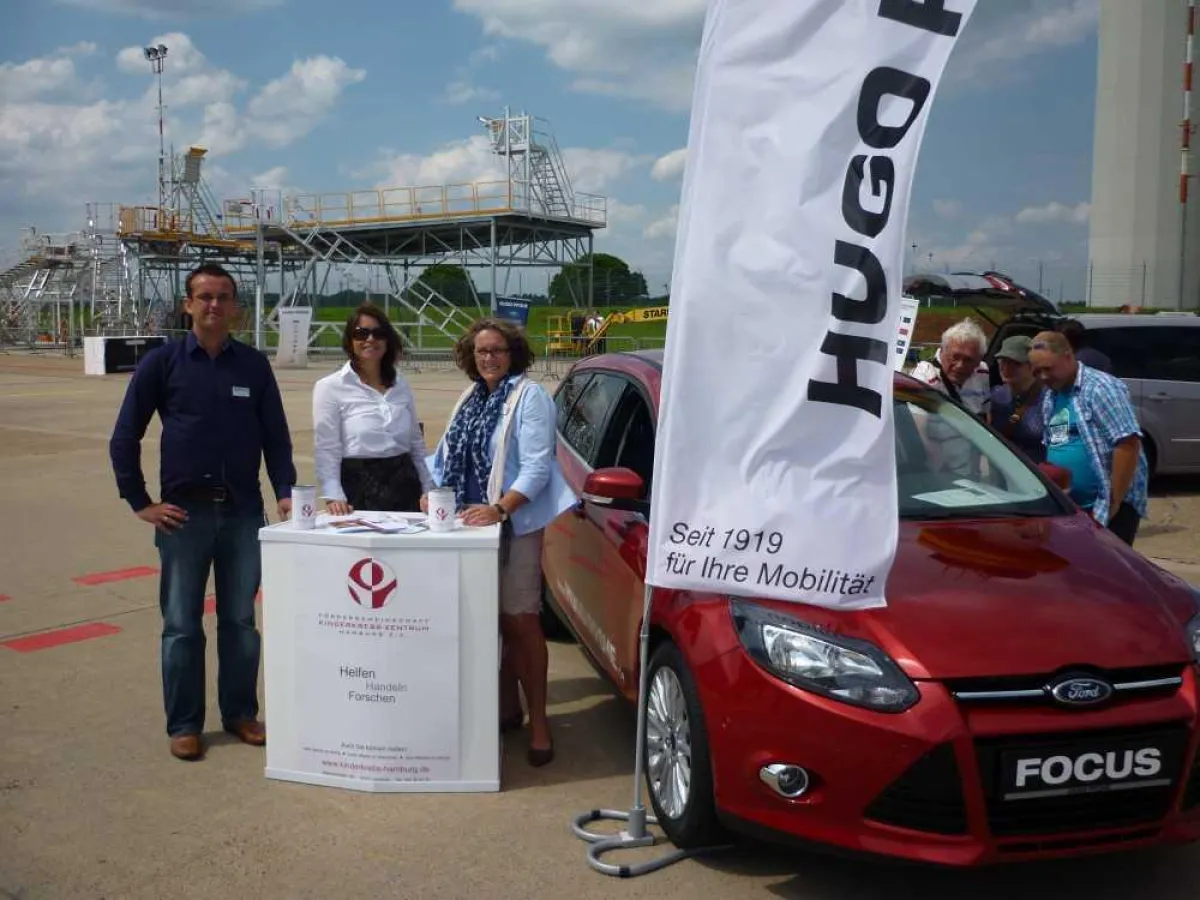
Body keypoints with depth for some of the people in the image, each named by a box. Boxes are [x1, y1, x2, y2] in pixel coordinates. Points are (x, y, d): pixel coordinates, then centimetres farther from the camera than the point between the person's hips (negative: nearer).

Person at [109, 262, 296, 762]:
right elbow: (124, 436, 1)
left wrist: (286, 491, -4)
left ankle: (241, 713, 23)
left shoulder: (254, 365, 4)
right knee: (181, 624, 5)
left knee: (240, 620, 10)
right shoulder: (162, 362, -1)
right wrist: (140, 502, -3)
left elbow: (276, 436, 8)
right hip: (184, 511, -1)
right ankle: (183, 724, 17)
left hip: (243, 510, 1)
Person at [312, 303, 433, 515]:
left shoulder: (401, 385, 12)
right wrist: (334, 496, -18)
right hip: (358, 489, -4)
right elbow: (326, 450, -6)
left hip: (404, 487, 4)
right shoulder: (329, 387, -1)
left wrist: (428, 490, 11)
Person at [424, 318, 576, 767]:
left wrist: (499, 509, -25)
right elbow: (447, 453, 21)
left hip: (515, 525, -7)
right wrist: (434, 491, 4)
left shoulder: (529, 396, -8)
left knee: (520, 620, -6)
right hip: (469, 524, 7)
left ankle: (537, 720, 1)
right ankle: (506, 706, 24)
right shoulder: (470, 398, 16)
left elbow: (537, 465, -16)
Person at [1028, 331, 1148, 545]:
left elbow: (1128, 445, -19)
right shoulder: (1050, 398, 12)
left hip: (1107, 504, -8)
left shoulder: (1101, 388, -13)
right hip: (1069, 506, 8)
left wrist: (1113, 502, -20)